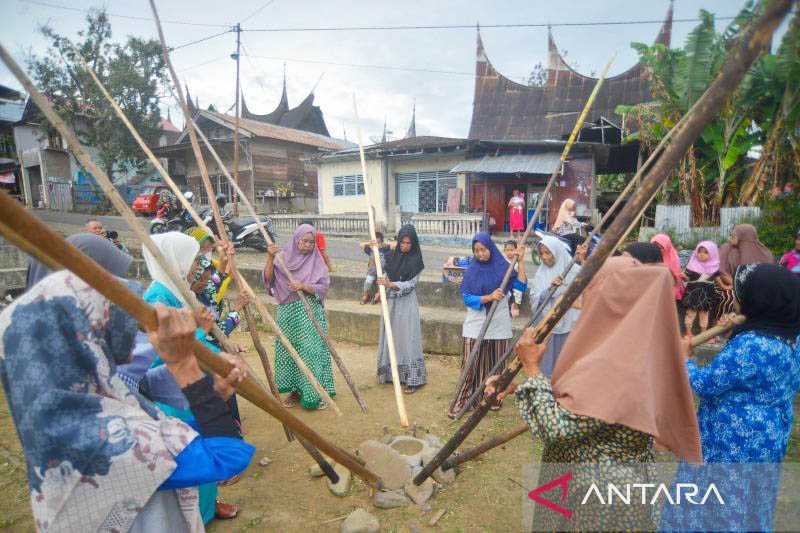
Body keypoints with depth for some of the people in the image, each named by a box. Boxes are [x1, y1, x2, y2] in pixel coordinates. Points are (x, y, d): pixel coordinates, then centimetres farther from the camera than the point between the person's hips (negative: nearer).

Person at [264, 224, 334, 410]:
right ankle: (295, 390, 23)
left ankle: (317, 393, 7)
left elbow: (323, 288, -4)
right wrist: (270, 258, -19)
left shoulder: (317, 262, 2)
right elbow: (269, 278, -6)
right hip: (288, 312, 2)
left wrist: (303, 286, -19)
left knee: (312, 350, -4)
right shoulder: (284, 257, 4)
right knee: (289, 350, 8)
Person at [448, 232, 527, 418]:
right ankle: (460, 403, 5)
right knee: (471, 367, -1)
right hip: (476, 327, -1)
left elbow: (522, 286, -10)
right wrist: (489, 297, -22)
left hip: (499, 326, 1)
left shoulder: (504, 268, 1)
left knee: (496, 366, 12)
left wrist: (520, 262, -11)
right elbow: (467, 299, -9)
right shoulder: (471, 272, -1)